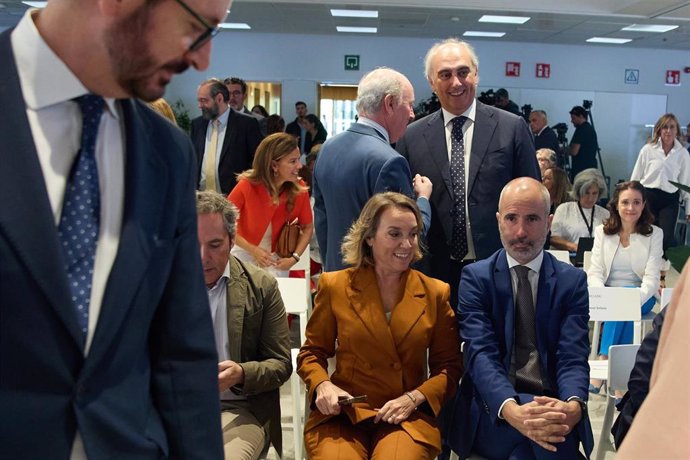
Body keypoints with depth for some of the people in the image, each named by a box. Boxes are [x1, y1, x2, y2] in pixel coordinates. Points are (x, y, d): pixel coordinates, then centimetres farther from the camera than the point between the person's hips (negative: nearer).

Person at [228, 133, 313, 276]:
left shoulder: (299, 189, -16)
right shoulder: (247, 186, -22)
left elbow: (307, 227, -3)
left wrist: (294, 257, -15)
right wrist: (252, 249, -19)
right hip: (244, 257, -1)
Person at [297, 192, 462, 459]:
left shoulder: (436, 292, 5)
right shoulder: (335, 286, 3)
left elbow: (449, 366, 8)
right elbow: (311, 353, 10)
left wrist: (413, 398, -10)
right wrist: (322, 385, -11)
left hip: (409, 417, 1)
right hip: (343, 413, 0)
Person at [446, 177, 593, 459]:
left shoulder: (573, 281, 7)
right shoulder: (475, 277, 2)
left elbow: (573, 356, -5)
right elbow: (481, 353, -11)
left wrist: (573, 406, -28)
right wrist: (511, 409, -31)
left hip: (554, 405, 2)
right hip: (493, 408, -2)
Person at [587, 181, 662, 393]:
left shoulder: (654, 234, 2)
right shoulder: (602, 232, 5)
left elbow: (651, 278, -7)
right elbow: (595, 273, -1)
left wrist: (635, 300, -27)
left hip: (641, 298, -1)